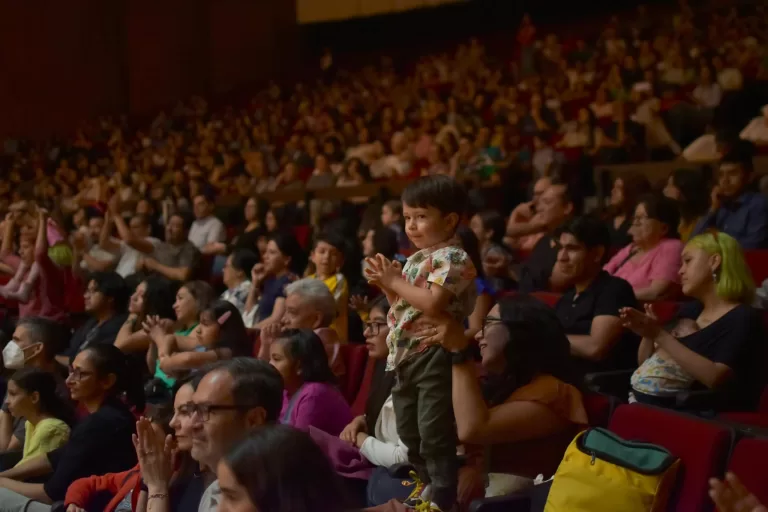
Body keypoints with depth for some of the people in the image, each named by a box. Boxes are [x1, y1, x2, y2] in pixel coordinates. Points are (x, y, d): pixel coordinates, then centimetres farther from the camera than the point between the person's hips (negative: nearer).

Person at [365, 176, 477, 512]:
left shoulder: (452, 258, -14)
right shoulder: (417, 259, 16)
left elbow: (432, 303, -27)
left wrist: (396, 281, -16)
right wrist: (385, 284, 4)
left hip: (435, 357, -10)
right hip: (407, 356, 10)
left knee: (435, 433, -7)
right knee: (409, 430, 19)